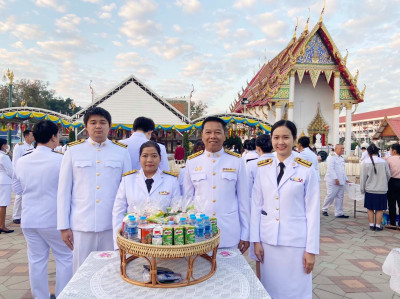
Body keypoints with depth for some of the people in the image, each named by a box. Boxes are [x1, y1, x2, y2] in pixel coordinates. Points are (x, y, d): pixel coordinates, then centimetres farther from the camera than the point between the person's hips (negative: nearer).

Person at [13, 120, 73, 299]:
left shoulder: (22, 161, -1)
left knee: (36, 260, 14)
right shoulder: (60, 160, -18)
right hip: (53, 219, -5)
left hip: (29, 219, 5)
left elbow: (17, 188, 11)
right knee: (65, 258, 10)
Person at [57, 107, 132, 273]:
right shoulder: (73, 151, 4)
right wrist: (63, 226, 3)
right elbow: (64, 190, 6)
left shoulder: (121, 151, 3)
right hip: (81, 225, 0)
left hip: (112, 225, 0)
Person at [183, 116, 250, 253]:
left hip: (230, 234, 0)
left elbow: (243, 199, 4)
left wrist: (245, 234, 4)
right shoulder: (192, 162, 2)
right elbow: (187, 199, 9)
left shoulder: (237, 161, 0)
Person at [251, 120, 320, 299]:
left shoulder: (306, 169, -6)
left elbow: (312, 211, -5)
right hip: (267, 240, 3)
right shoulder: (263, 168, 2)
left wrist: (311, 249, -6)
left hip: (296, 241, -2)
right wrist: (256, 240, 1)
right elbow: (256, 205, 3)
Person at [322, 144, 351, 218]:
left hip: (340, 182, 8)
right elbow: (330, 169, -17)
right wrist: (335, 178, -22)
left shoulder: (341, 158, 19)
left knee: (340, 197, 8)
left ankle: (339, 213, 14)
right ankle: (324, 210, 13)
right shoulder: (331, 157, -8)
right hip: (332, 181, -8)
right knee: (330, 196, -6)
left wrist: (346, 179, 18)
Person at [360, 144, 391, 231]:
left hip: (370, 190, 0)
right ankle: (378, 225, 15)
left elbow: (363, 177, -5)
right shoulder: (383, 162, -7)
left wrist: (362, 189, 6)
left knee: (370, 208, 11)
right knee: (380, 209, 10)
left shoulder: (366, 163, -10)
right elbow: (388, 175, 4)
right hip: (382, 190, 1)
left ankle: (371, 225, 16)